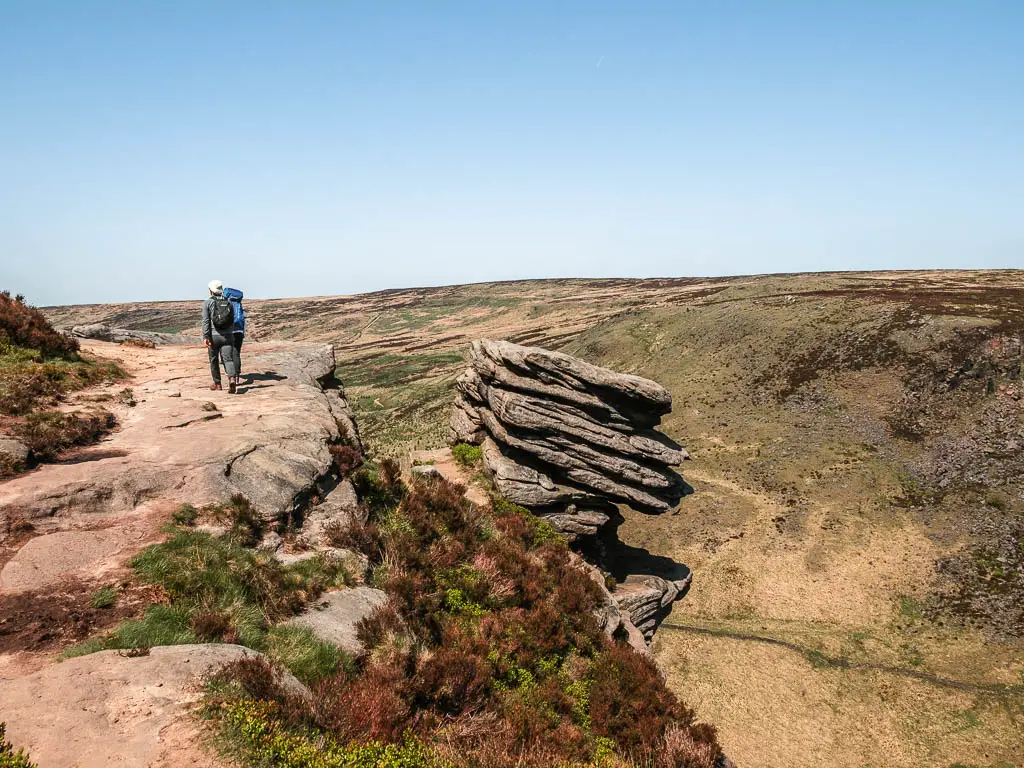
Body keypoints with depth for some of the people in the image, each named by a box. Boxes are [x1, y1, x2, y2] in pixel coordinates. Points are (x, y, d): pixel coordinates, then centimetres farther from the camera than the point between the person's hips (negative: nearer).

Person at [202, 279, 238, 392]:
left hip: (213, 336, -2)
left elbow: (206, 321, -9)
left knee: (214, 360, 14)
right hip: (227, 335, 2)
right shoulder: (228, 302, 8)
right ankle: (231, 378, -29)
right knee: (228, 359, -4)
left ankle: (217, 383, 23)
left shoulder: (207, 303, -2)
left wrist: (205, 337, -10)